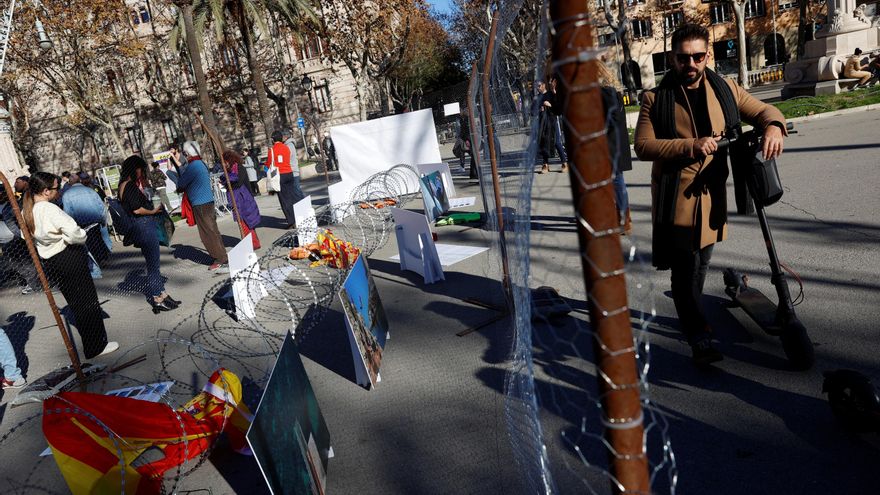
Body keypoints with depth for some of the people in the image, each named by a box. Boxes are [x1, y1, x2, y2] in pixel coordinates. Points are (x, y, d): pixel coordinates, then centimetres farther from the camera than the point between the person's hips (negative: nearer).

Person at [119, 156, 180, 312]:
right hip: (143, 226, -10)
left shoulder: (126, 185, 16)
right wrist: (153, 211, -6)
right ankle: (157, 299, 4)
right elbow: (137, 209, -19)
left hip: (145, 226, 10)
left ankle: (162, 295, 22)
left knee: (153, 263, 14)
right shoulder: (129, 185, -14)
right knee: (153, 264, -3)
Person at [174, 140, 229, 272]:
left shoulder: (193, 166, -17)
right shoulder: (201, 164, 12)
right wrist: (176, 161, 27)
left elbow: (180, 184, -12)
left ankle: (220, 260, -3)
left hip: (200, 205, -9)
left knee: (208, 233, -4)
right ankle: (222, 257, 18)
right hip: (208, 202, 9)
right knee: (212, 230, 13)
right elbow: (185, 173, 20)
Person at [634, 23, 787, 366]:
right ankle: (700, 341, 0)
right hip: (675, 197, -4)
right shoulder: (656, 98, -4)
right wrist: (692, 146, -22)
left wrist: (773, 127, -13)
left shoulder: (725, 90, 7)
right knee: (684, 270, -9)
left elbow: (765, 111, 12)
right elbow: (643, 145, -11)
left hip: (712, 193, 5)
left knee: (701, 264, 19)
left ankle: (692, 319, 42)